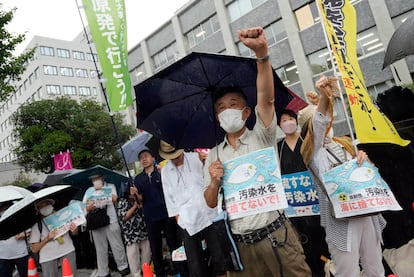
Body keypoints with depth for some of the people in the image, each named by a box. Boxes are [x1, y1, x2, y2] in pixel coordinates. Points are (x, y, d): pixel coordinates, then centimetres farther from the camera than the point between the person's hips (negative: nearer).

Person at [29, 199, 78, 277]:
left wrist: (74, 230, -7)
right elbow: (34, 249, 6)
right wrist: (47, 239, -9)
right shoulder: (37, 225, 5)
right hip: (48, 256, 0)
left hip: (68, 250, 1)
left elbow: (74, 233, 16)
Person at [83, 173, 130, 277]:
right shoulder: (89, 191, 18)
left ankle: (123, 266, 14)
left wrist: (101, 189, -3)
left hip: (111, 221, -2)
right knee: (100, 249, 6)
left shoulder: (110, 186, 11)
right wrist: (88, 208, -12)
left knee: (117, 245, 1)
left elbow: (114, 198, -7)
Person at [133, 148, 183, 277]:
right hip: (150, 217, 3)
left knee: (173, 243, 3)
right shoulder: (138, 178, 11)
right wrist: (136, 194, -11)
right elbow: (140, 199, 9)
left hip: (167, 213, -2)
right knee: (155, 247, 10)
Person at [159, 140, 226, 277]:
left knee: (219, 259, 5)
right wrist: (179, 219, 5)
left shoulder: (197, 158, 3)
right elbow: (170, 199, 10)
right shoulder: (165, 171, 9)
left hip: (210, 218, -1)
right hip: (188, 224, 1)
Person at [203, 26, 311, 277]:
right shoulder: (214, 156, 8)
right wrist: (214, 183, -12)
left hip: (275, 235, -3)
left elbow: (266, 98, -20)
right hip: (240, 244, 3)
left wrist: (262, 52, -33)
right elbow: (211, 203, 9)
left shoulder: (261, 137, -1)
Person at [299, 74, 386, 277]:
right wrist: (324, 97, -41)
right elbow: (319, 124, -22)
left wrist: (362, 158, -7)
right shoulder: (311, 150, -3)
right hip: (340, 220, -6)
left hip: (365, 213, 6)